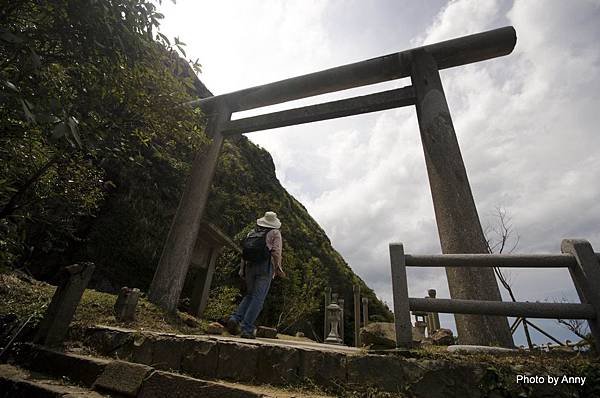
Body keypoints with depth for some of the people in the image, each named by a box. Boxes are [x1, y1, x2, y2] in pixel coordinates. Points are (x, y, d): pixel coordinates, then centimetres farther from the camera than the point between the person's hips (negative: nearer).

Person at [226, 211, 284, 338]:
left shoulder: (252, 232, 17)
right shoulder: (275, 233, 5)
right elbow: (276, 252, -6)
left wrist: (242, 268, 15)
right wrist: (278, 268, 2)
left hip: (250, 266, 5)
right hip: (265, 267, -5)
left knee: (249, 296, 18)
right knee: (258, 299, -2)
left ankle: (235, 318, 0)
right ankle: (247, 329, -6)